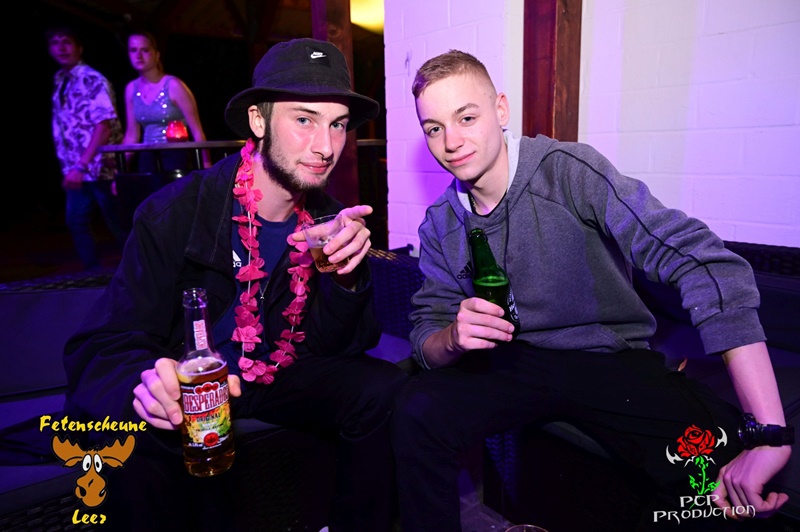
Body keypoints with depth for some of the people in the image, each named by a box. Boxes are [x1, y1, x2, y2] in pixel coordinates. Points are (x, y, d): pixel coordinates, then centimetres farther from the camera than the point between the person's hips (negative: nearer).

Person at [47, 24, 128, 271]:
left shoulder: (93, 80, -10)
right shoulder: (59, 81, 13)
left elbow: (104, 125, -20)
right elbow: (64, 125, 17)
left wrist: (81, 166, -26)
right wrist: (69, 165, 11)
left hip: (101, 165, -7)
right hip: (77, 169, 8)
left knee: (118, 224, -1)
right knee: (76, 222, 7)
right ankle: (92, 272, 16)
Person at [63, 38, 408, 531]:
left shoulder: (329, 218, -7)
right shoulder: (173, 213, -19)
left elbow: (336, 347, -5)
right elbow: (103, 350, -18)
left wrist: (348, 277, -26)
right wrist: (147, 383, -42)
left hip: (279, 376, 4)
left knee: (387, 392, -18)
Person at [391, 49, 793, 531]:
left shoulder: (568, 171, -16)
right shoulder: (440, 225, 0)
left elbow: (709, 265, -24)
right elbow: (426, 335, 2)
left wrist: (770, 436, -32)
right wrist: (453, 339, -25)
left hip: (611, 360, -1)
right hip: (511, 363, 2)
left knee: (720, 464, -24)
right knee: (416, 413, -23)